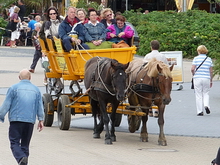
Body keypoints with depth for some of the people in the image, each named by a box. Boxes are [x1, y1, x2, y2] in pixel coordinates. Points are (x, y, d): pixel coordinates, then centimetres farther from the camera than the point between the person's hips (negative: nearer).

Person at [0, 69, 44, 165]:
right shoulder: (36, 89, 11)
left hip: (16, 120, -4)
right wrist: (41, 120, 17)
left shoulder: (14, 88, 0)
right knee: (25, 144, 12)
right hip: (30, 120, 4)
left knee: (14, 142, -6)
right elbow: (40, 107, 12)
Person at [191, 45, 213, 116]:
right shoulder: (209, 59, 5)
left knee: (198, 95, 4)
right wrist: (211, 81, 12)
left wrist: (194, 75, 9)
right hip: (206, 78, 2)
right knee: (206, 93, 16)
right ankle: (206, 105, -9)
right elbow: (211, 71, 5)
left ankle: (200, 111, 3)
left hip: (197, 78, -2)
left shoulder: (196, 58, -2)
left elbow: (192, 69, -10)